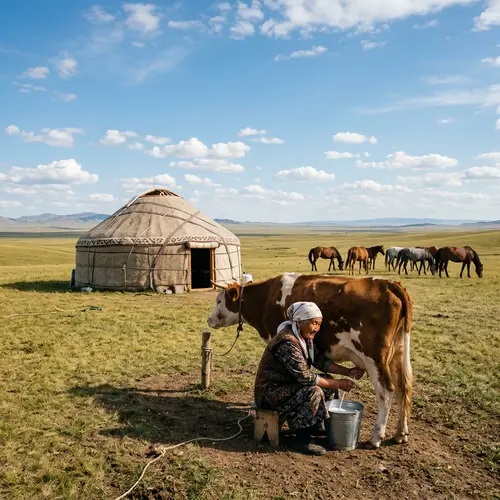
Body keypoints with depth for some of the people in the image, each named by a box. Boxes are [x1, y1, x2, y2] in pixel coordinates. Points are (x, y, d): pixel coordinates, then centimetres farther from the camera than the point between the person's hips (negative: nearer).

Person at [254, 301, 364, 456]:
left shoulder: (304, 337, 3)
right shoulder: (288, 343, -27)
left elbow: (320, 360, 7)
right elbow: (305, 377, -26)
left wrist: (348, 372, -3)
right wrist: (338, 384, -20)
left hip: (288, 385, 10)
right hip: (270, 392, -10)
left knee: (327, 382, 6)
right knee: (314, 392, -28)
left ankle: (313, 424, 17)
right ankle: (303, 439, -12)